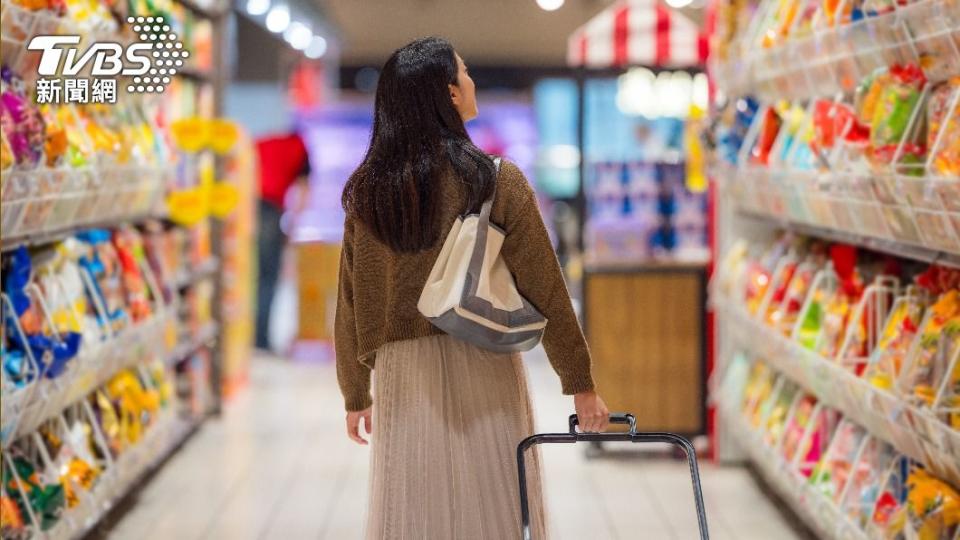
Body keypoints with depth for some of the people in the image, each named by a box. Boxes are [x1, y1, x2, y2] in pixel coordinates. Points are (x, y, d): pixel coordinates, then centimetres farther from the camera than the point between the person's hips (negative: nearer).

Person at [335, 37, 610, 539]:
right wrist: (581, 384, 1)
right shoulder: (498, 179, -6)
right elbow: (545, 291, -5)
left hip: (403, 375, 3)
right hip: (484, 369, -2)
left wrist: (356, 395, 17)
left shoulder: (366, 191, 3)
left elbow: (351, 303, 6)